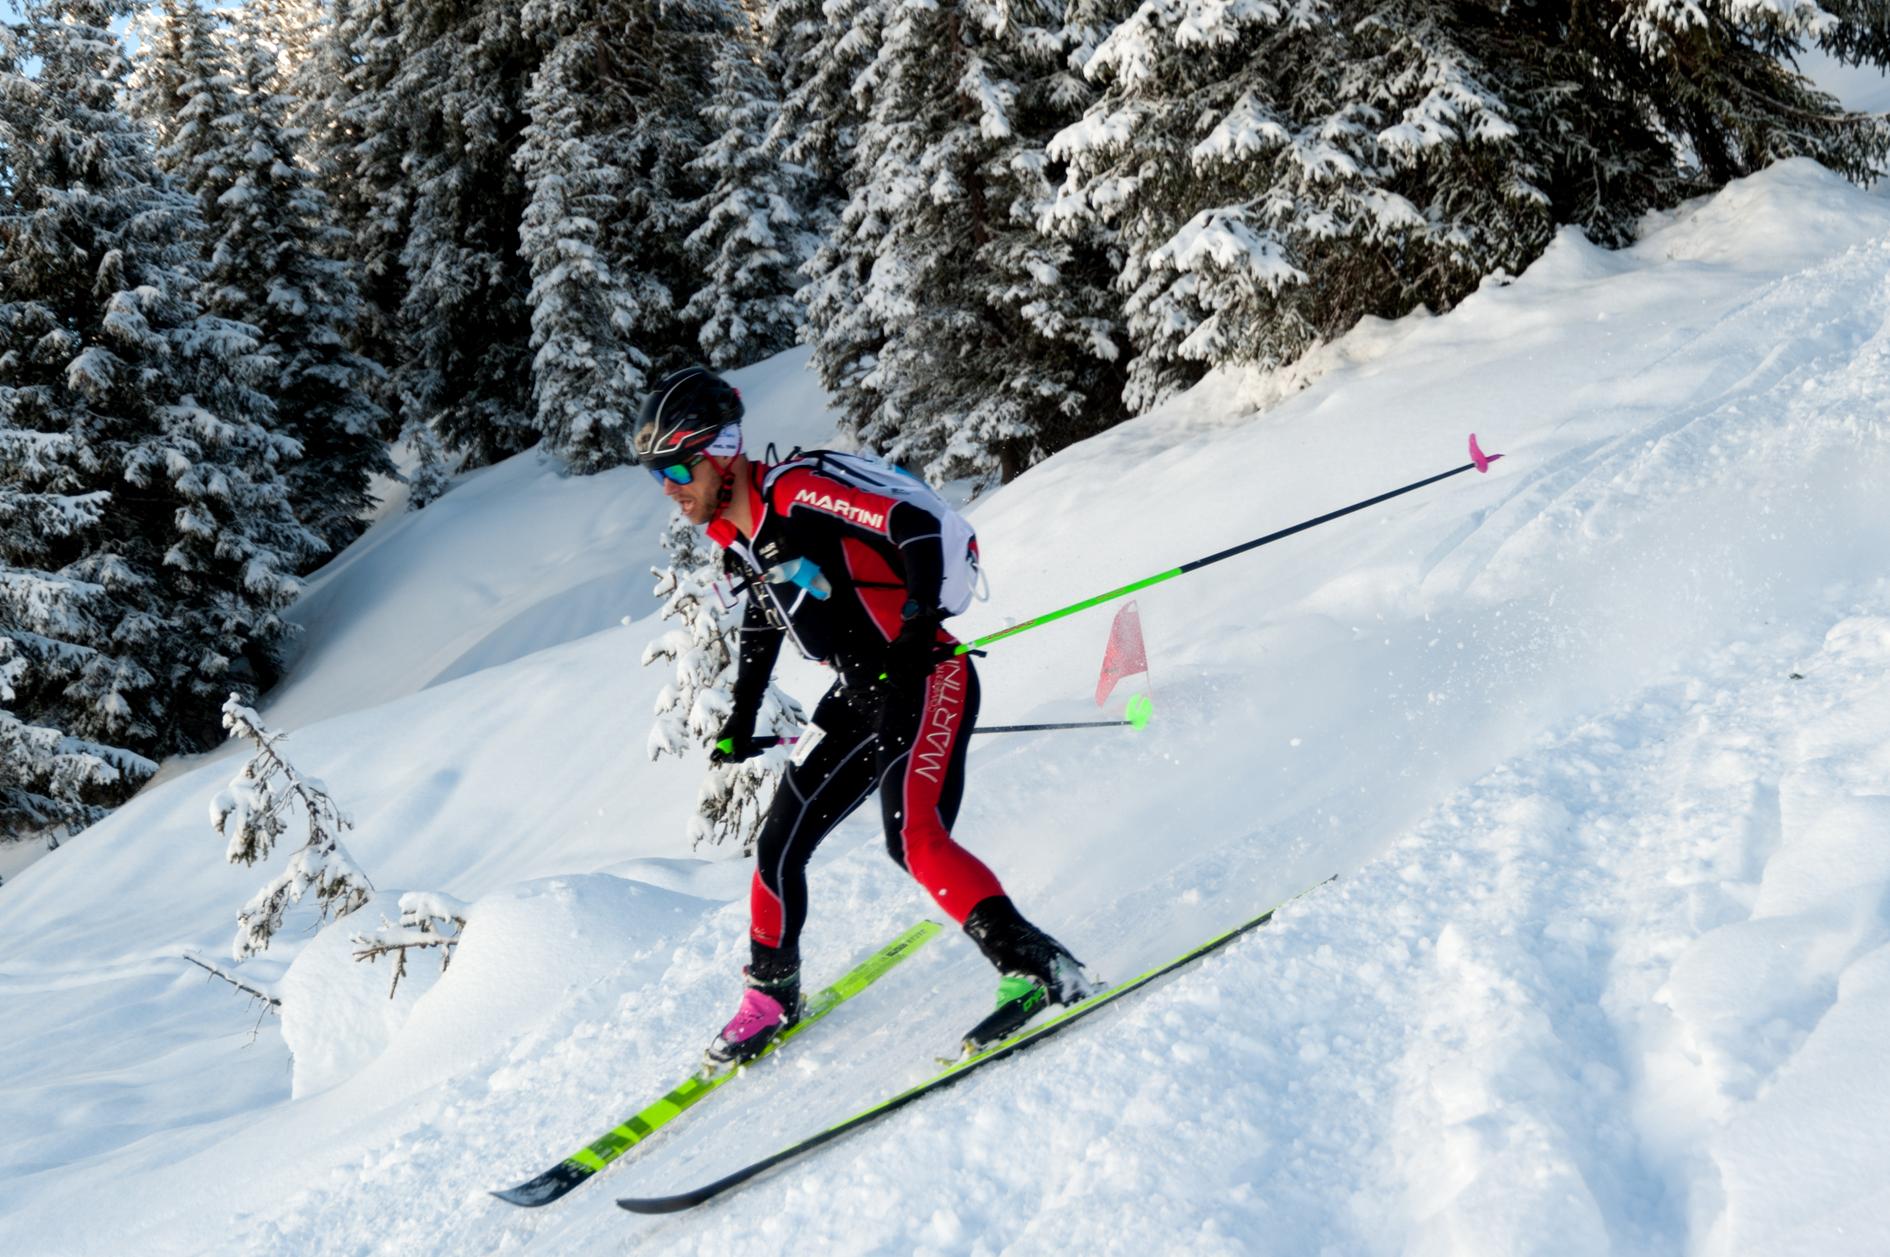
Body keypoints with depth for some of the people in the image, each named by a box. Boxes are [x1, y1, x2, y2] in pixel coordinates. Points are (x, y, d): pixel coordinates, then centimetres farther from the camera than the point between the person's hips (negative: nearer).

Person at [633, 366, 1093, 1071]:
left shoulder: (796, 494, -18)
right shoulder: (736, 540, 8)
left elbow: (918, 529, -24)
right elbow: (760, 627, 24)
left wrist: (917, 631, -28)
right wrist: (738, 728, 26)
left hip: (927, 679, -9)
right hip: (860, 696, 9)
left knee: (914, 837, -27)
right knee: (779, 846, 11)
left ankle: (1040, 969, -24)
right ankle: (770, 998, 31)